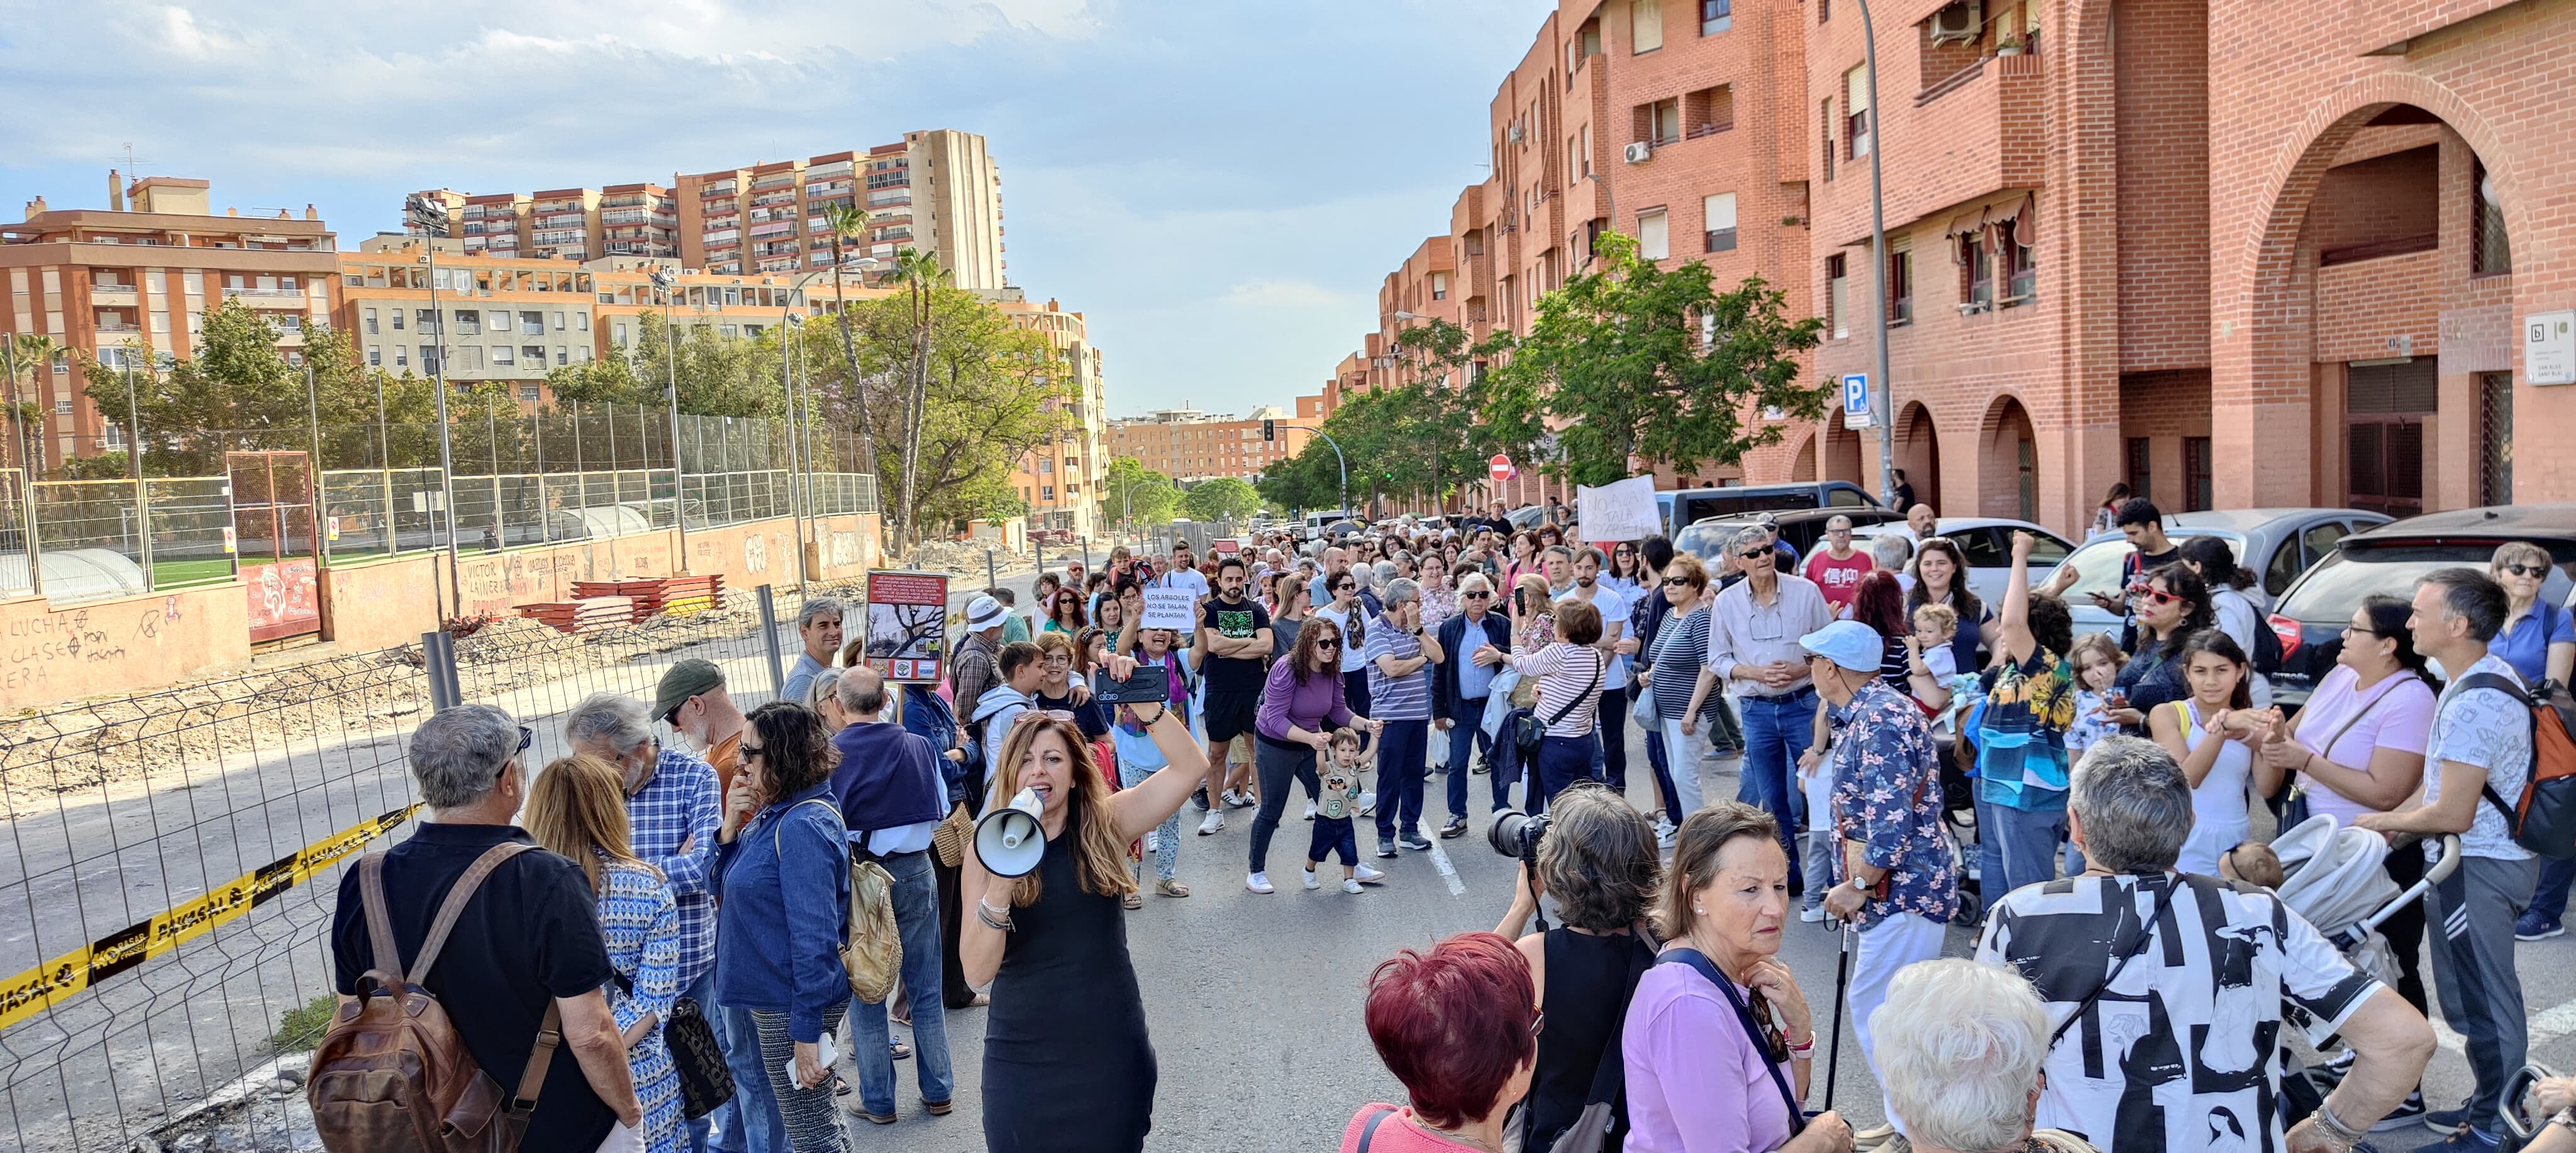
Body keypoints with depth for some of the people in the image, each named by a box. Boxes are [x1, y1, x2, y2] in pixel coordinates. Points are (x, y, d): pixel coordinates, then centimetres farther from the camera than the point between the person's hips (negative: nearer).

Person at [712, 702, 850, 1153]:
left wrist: (807, 1031, -24)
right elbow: (728, 890, 12)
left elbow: (815, 935, -25)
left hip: (792, 1007, -10)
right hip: (771, 995, 10)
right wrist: (730, 828, -5)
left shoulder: (804, 826, -23)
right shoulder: (773, 813, 6)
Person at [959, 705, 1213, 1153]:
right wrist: (999, 888, -28)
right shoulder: (988, 848, -5)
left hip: (1112, 1050, 1)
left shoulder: (1105, 826, -4)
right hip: (1023, 1060, 0)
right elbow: (977, 971, -13)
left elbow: (1191, 766, -16)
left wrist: (1142, 703, -28)